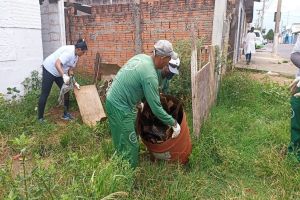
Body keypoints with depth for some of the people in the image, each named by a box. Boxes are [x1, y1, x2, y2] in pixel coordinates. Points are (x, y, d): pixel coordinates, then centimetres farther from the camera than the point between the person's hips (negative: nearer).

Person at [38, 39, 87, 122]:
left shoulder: (76, 55, 2)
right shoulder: (69, 52, -28)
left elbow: (70, 69, 4)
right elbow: (57, 64, -38)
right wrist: (64, 76, -49)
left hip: (59, 73, 9)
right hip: (49, 69, -9)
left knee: (66, 92, 5)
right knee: (45, 94, -4)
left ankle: (66, 113, 16)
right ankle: (40, 118, 5)